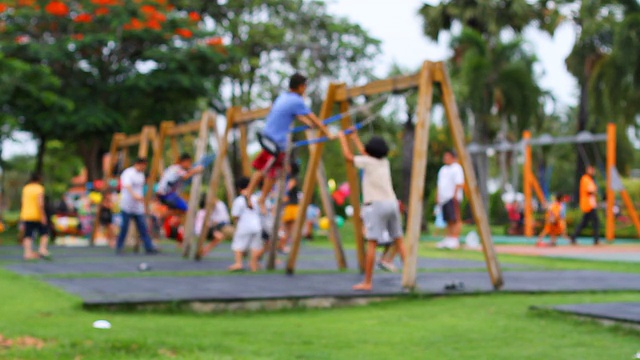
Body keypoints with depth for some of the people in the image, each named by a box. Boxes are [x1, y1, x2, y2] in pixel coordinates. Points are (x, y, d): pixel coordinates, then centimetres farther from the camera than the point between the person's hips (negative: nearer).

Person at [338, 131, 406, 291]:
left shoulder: (368, 162, -2)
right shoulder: (384, 162, 16)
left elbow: (348, 156, 8)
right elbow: (365, 154, 33)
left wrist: (343, 138, 22)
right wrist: (354, 137, 41)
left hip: (376, 205, -7)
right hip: (392, 203, 7)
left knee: (371, 243, -9)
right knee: (398, 240, 12)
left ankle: (367, 282, -11)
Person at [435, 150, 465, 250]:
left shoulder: (456, 168, -4)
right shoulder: (443, 169, 22)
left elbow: (459, 184, -12)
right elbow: (439, 185, 26)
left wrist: (455, 195, -19)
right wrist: (437, 196, 19)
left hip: (452, 198, -9)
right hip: (443, 198, 9)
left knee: (455, 219, -12)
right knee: (448, 220, 9)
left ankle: (455, 239, -16)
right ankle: (448, 239, 9)